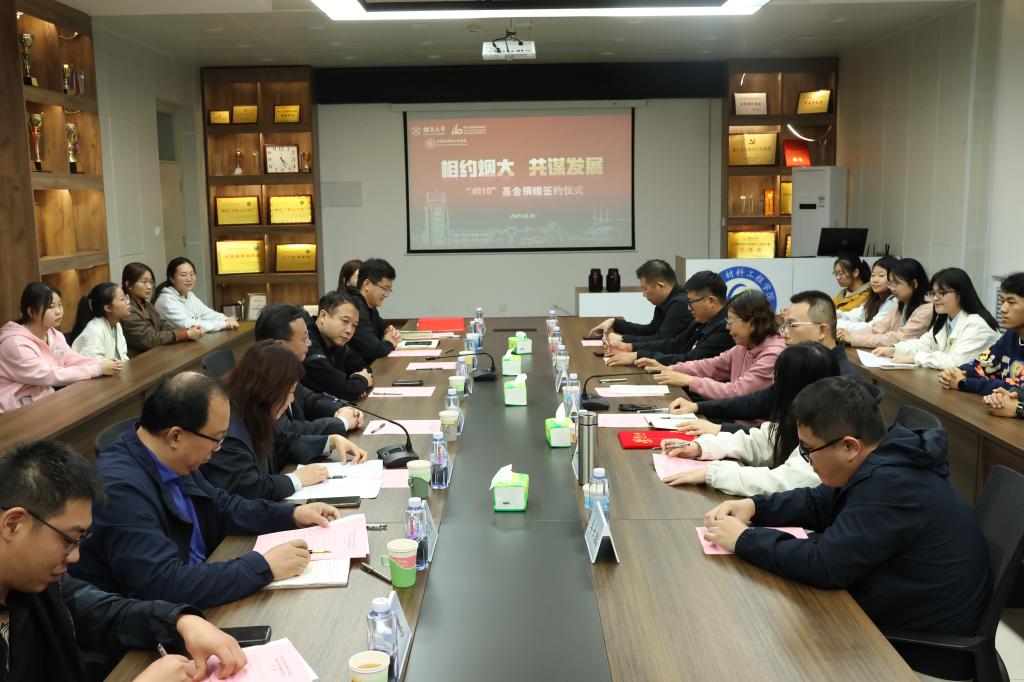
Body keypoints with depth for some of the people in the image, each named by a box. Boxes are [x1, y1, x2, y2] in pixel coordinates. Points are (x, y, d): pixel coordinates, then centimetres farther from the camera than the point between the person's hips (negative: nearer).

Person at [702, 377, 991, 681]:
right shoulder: (885, 458, -1)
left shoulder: (892, 486, -31)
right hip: (906, 611, 9)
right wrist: (753, 506, -2)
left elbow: (824, 564, -31)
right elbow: (819, 503, 12)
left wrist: (744, 539, -20)